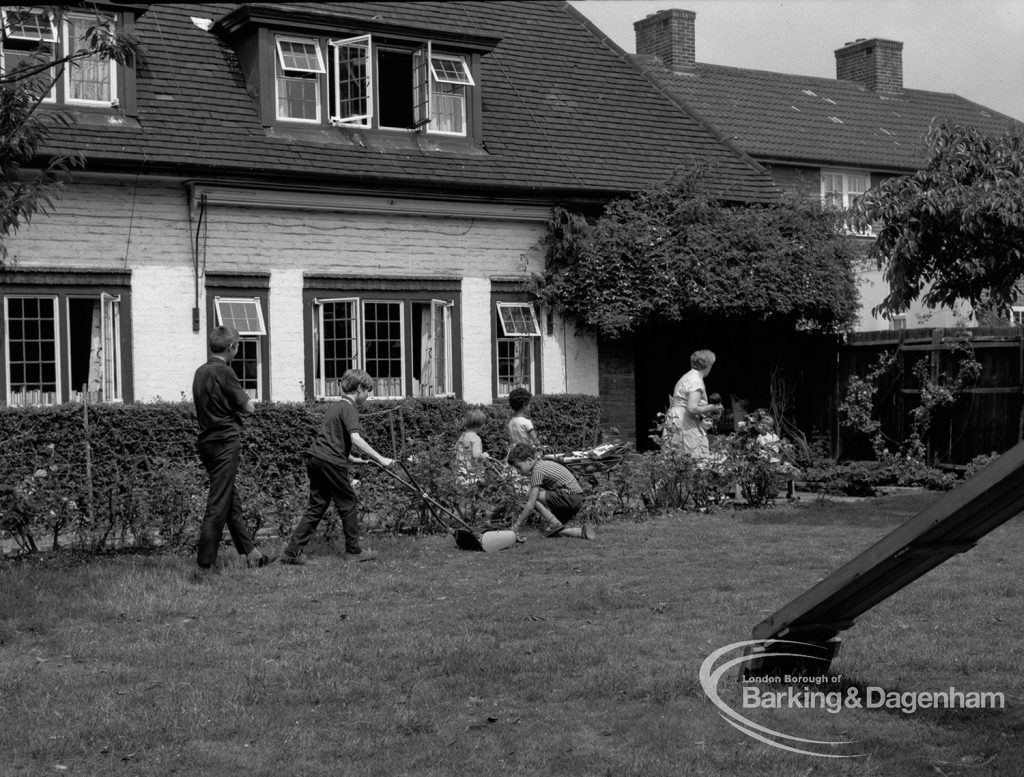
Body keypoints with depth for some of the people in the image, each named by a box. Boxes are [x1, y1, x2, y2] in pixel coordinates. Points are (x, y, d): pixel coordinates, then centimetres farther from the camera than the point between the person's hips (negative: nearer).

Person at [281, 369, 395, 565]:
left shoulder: (335, 406, 21)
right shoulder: (349, 408, -9)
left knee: (316, 507, 10)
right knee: (349, 504, 5)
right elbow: (355, 439, -22)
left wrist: (352, 459, 30)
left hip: (315, 459, 9)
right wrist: (380, 459, -21)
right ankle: (353, 550, 13)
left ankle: (292, 552, 5)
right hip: (331, 462, -9)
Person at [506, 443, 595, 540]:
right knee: (551, 533, 12)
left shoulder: (537, 471, -14)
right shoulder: (543, 463, 14)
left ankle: (554, 524, -8)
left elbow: (530, 505, -16)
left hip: (570, 497, -10)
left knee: (530, 497, -12)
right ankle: (583, 532, 5)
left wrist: (517, 524, -8)